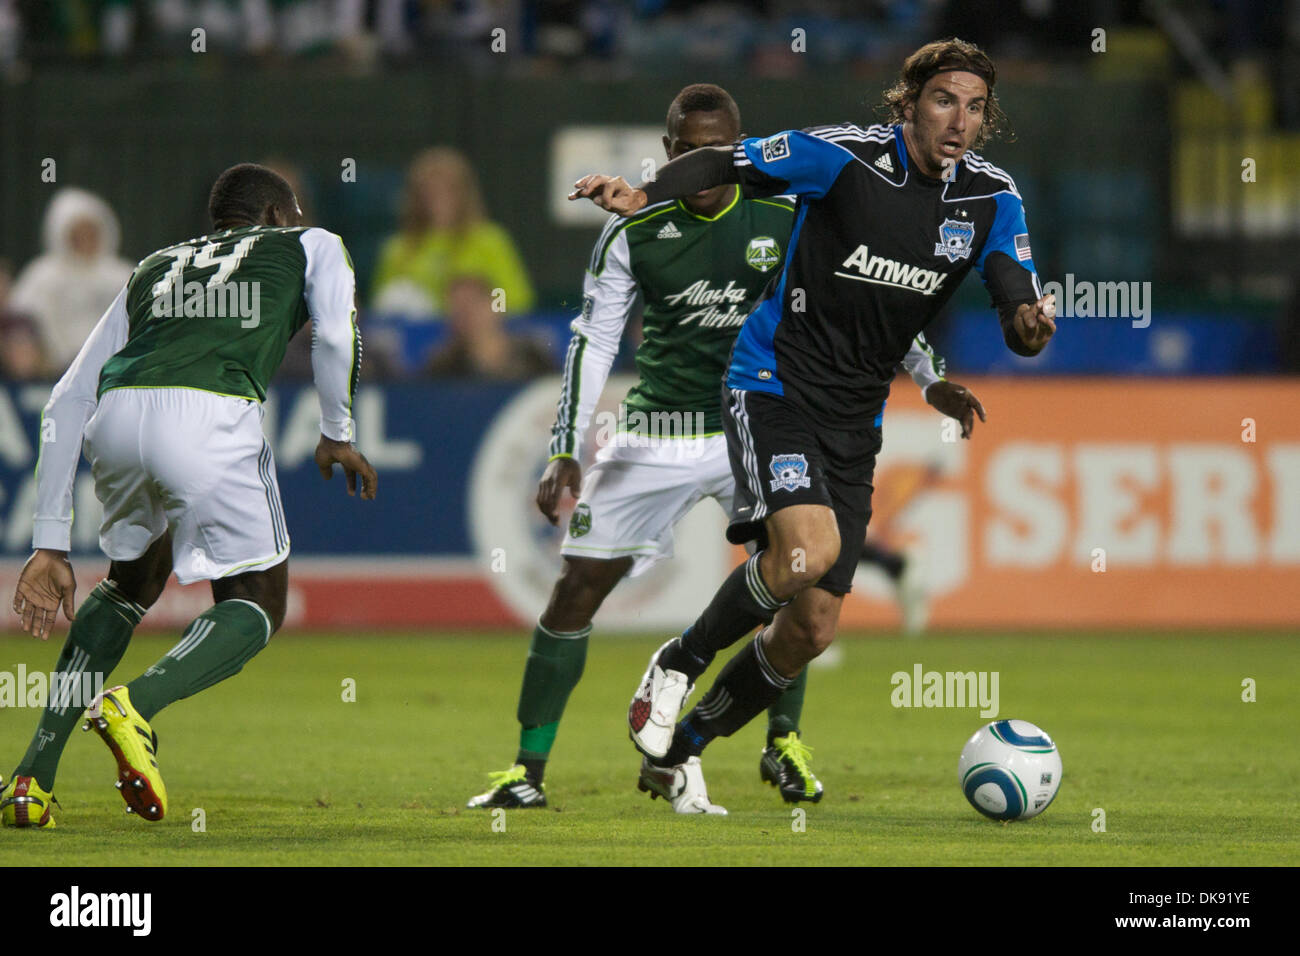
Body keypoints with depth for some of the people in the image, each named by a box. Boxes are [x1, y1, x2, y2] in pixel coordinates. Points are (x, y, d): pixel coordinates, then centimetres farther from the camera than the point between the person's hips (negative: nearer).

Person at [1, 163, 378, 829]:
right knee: (256, 607, 11)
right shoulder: (311, 246, 28)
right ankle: (138, 702, -18)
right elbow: (336, 338, 5)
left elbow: (68, 400, 27)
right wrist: (338, 435, 22)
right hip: (210, 417, -5)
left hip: (116, 417, 5)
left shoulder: (152, 268, 36)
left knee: (130, 584, 29)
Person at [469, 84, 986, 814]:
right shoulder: (635, 233, -7)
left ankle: (784, 745, 6)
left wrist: (928, 376, -3)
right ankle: (529, 771, 3)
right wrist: (565, 454, -12)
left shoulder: (787, 219, -5)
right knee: (578, 588, -5)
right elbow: (593, 343, -5)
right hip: (658, 432, 0)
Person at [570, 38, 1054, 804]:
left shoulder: (992, 199, 0)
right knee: (809, 549, -30)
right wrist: (644, 194, -24)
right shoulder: (843, 156, -13)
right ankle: (678, 666, -4)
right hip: (775, 387, -5)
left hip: (855, 423, 5)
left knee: (813, 627, 2)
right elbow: (725, 166, -6)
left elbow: (1021, 313, -3)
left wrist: (1031, 323, -27)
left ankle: (680, 749, 23)